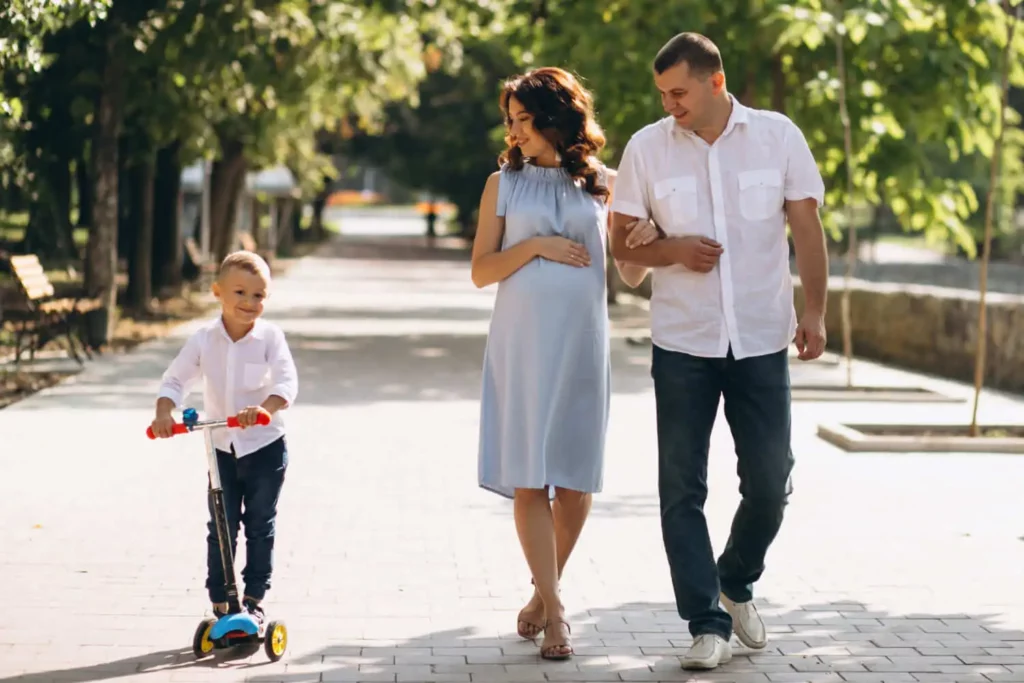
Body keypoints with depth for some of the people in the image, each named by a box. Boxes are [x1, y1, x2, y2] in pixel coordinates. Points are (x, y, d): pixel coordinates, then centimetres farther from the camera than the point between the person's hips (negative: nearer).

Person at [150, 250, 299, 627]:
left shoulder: (270, 337, -14)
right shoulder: (203, 339, -7)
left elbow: (287, 382, -24)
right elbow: (175, 380, -6)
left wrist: (265, 408, -43)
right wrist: (164, 413, -25)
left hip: (265, 447, -2)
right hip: (222, 448, 2)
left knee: (260, 528, 8)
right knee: (221, 529, 6)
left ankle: (253, 599, 20)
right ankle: (219, 604, 13)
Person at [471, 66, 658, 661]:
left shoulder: (604, 183, 6)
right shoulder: (504, 183, 6)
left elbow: (630, 274, 7)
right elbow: (481, 271, 4)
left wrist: (648, 243, -14)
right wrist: (534, 246, -10)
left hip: (583, 342, 1)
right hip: (522, 343, 0)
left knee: (577, 478, 3)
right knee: (529, 477, -5)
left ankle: (544, 591, 23)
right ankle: (554, 610, -2)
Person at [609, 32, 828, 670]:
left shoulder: (779, 135, -1)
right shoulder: (646, 148, -1)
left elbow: (807, 228, 2)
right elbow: (623, 241, 5)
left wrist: (814, 311, -7)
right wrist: (673, 250, -15)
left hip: (763, 341, 0)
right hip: (683, 344, 0)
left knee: (770, 483, 4)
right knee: (683, 490, 0)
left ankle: (736, 583, 32)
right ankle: (709, 625, 9)